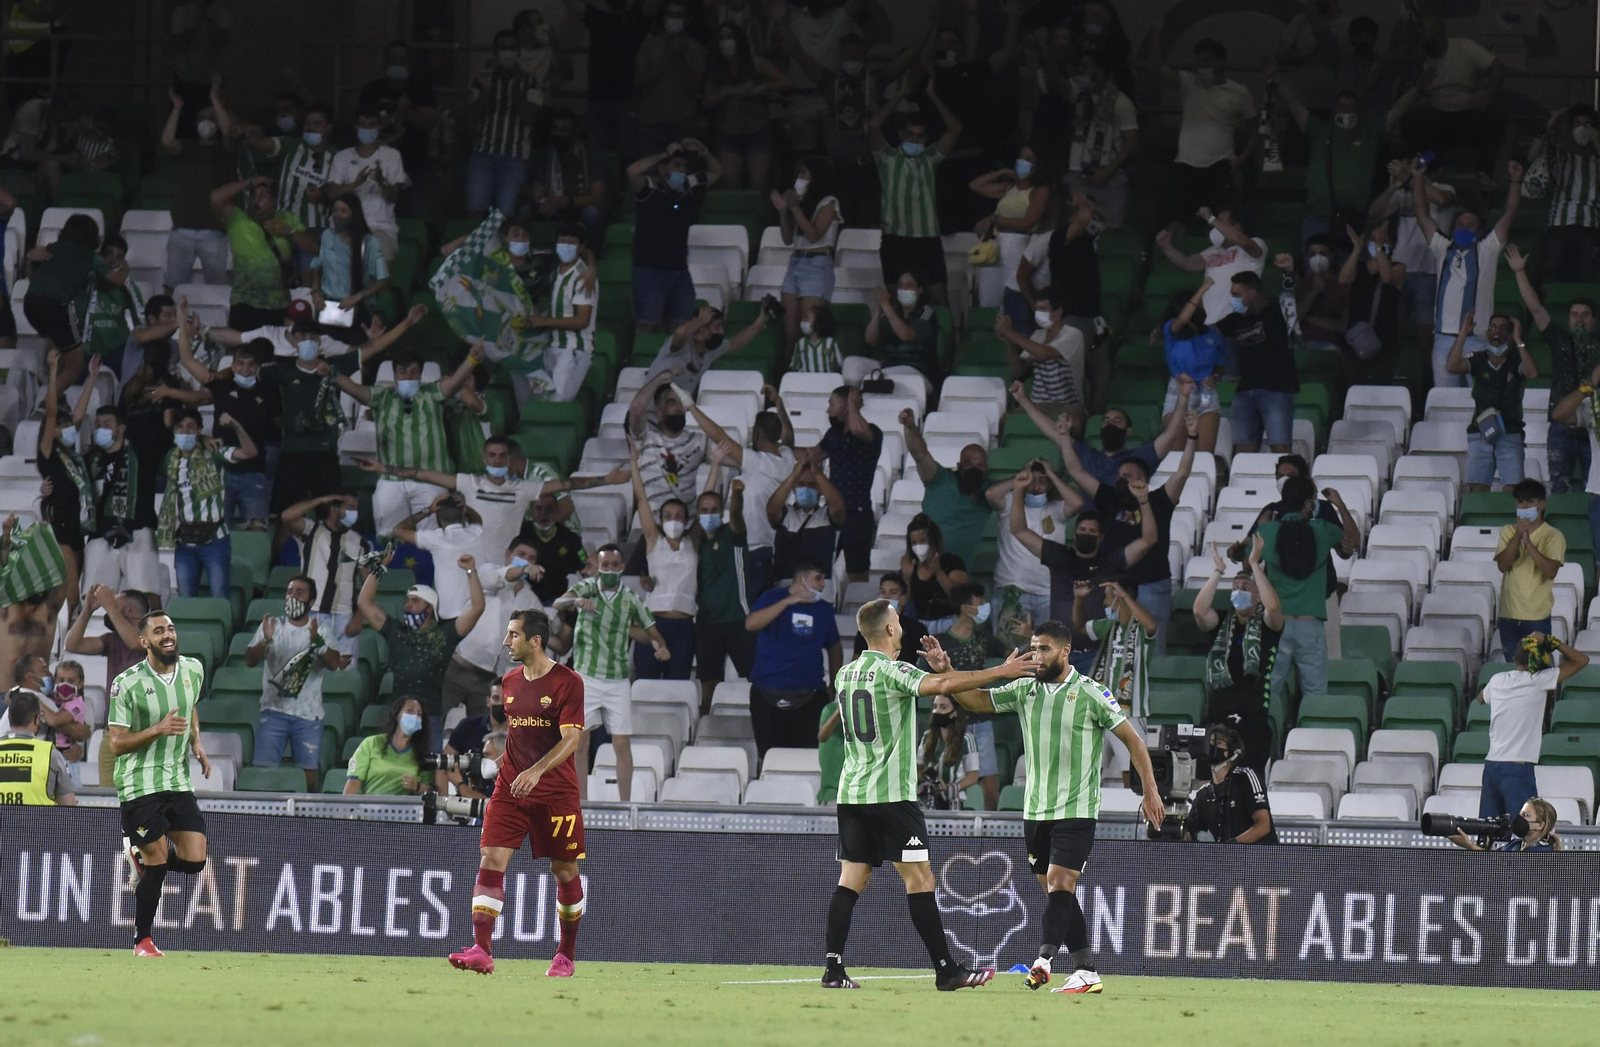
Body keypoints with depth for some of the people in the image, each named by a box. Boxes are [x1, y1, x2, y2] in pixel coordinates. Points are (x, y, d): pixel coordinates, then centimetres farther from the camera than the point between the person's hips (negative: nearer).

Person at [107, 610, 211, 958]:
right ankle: (142, 940, 11)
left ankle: (142, 857, 28)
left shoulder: (193, 670, 5)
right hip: (140, 784, -5)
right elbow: (116, 744, -12)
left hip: (178, 782, 5)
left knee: (195, 860, -3)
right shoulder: (127, 684, -12)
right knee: (159, 859, -7)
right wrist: (158, 729, -24)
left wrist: (196, 743, 10)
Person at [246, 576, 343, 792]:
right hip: (274, 711, 0)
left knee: (309, 774, -3)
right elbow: (250, 660, -2)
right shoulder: (272, 625, 8)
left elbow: (334, 664, -10)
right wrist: (265, 641, -22)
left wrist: (317, 641, -28)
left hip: (308, 714, 0)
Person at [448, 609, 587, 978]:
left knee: (565, 871, 5)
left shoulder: (568, 682, -9)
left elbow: (571, 739, -17)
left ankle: (566, 955, 21)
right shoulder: (509, 682, 9)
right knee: (491, 860, -12)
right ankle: (481, 951, -18)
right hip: (510, 788, 4)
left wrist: (537, 771, -29)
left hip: (557, 792, -4)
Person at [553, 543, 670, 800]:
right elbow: (558, 603, -20)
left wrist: (661, 647, -18)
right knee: (579, 742, -2)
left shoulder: (631, 598, 3)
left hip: (618, 681, 1)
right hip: (586, 677, -1)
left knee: (622, 744, -3)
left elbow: (651, 632, 5)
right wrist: (576, 600, -43)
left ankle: (625, 804, 3)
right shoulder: (587, 588, -2)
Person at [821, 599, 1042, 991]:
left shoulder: (845, 675, 12)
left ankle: (833, 969, -2)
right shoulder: (893, 672, -11)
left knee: (851, 881, 6)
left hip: (851, 793, 7)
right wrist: (1000, 672, -23)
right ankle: (946, 970, -6)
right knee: (919, 879, -5)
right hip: (892, 793, -7)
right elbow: (940, 685, -27)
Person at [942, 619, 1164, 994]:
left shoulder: (1091, 694, -7)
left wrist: (1150, 791, -5)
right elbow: (977, 699, 8)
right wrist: (943, 671, -9)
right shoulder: (1024, 690, 7)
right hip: (1036, 809, 6)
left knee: (1059, 884, -17)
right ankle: (1086, 972, 9)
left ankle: (1043, 960, -29)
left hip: (1076, 810, -6)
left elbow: (1132, 739, -2)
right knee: (1056, 891, 5)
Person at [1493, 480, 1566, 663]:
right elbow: (1503, 565, -6)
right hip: (1509, 615, 3)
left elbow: (1551, 571, -17)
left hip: (1537, 616, -3)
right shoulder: (1508, 532, 7)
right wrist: (1518, 536, -15)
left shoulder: (1553, 536, -4)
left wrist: (1529, 543, -23)